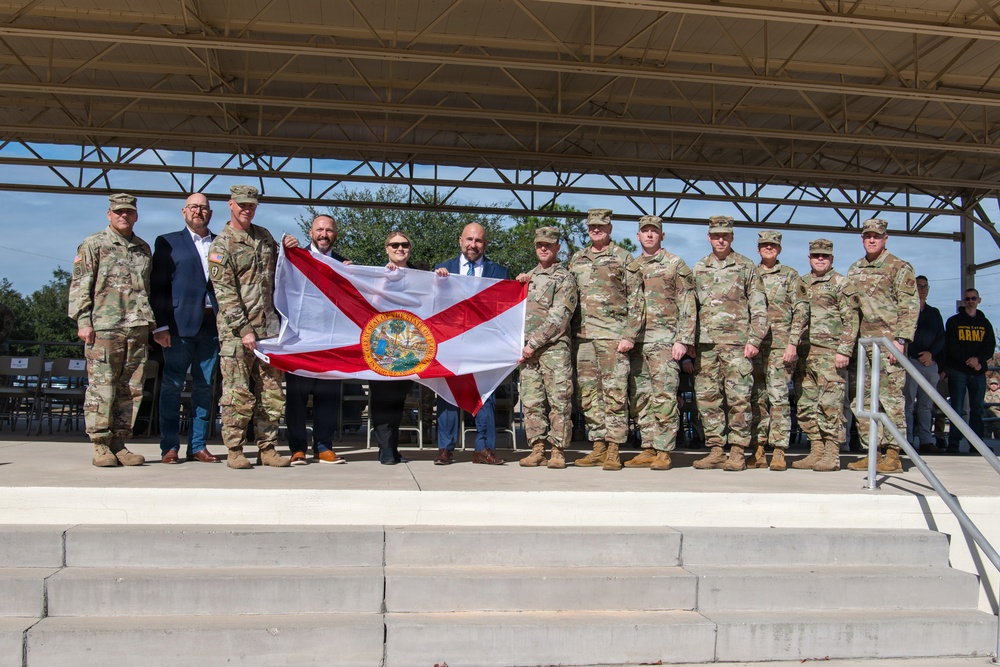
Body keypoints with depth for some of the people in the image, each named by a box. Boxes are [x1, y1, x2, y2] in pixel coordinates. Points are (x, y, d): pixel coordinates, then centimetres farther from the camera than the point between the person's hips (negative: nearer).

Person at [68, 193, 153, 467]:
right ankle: (101, 446, 1)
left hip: (138, 329, 4)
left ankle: (119, 444, 10)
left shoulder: (144, 248, 19)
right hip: (104, 328, -4)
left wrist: (153, 324, 17)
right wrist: (83, 321, -8)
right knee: (101, 389, -5)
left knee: (131, 390, 3)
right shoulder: (93, 245, 6)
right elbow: (79, 285, 1)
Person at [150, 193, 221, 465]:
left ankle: (198, 446, 12)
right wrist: (160, 325, -6)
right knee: (172, 386, 0)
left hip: (212, 325, 2)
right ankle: (169, 447, 6)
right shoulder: (167, 243, 8)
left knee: (205, 387, 5)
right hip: (179, 325, -2)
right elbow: (157, 287, 2)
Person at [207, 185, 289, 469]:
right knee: (238, 393, -4)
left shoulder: (265, 237, 14)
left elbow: (278, 273, 28)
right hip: (236, 330, -5)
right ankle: (234, 451, 7)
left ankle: (267, 448, 13)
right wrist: (244, 330, -15)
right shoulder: (221, 246, -4)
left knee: (271, 391, 6)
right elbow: (225, 294, -10)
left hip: (268, 326, 6)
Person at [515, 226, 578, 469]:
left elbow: (558, 317, -9)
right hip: (528, 349, 6)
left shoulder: (565, 278, 1)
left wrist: (534, 343, -13)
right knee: (531, 401, 3)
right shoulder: (528, 276, 22)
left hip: (554, 347, -6)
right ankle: (537, 449, 8)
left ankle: (558, 451, -2)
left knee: (559, 400, -6)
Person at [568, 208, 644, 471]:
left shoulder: (623, 257, 4)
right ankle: (598, 447, 13)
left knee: (615, 392, -6)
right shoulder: (576, 259, 18)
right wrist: (570, 332, 12)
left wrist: (629, 335, -10)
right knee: (588, 394, 5)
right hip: (583, 335, 5)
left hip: (612, 335, -5)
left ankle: (613, 451, -3)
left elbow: (635, 300, -1)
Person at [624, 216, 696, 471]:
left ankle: (664, 452, -5)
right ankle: (649, 449, 12)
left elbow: (688, 306, -2)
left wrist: (683, 340, -10)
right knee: (640, 397, 5)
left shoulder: (676, 265, 4)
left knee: (664, 397, -8)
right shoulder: (630, 268, 18)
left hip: (664, 340, -5)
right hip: (636, 341, 5)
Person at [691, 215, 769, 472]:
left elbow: (759, 307, 3)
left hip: (737, 342, -4)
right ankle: (716, 450, 11)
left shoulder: (746, 267, 6)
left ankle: (737, 452, 1)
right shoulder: (698, 269, 15)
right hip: (705, 343, 4)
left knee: (738, 398, -4)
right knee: (707, 397, 3)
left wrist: (754, 340, -6)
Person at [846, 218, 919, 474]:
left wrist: (900, 340, -15)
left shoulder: (900, 268, 0)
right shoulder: (854, 270, 18)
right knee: (862, 399, 6)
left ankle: (893, 455, -2)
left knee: (891, 398, -6)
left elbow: (910, 307, -6)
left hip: (887, 343, -6)